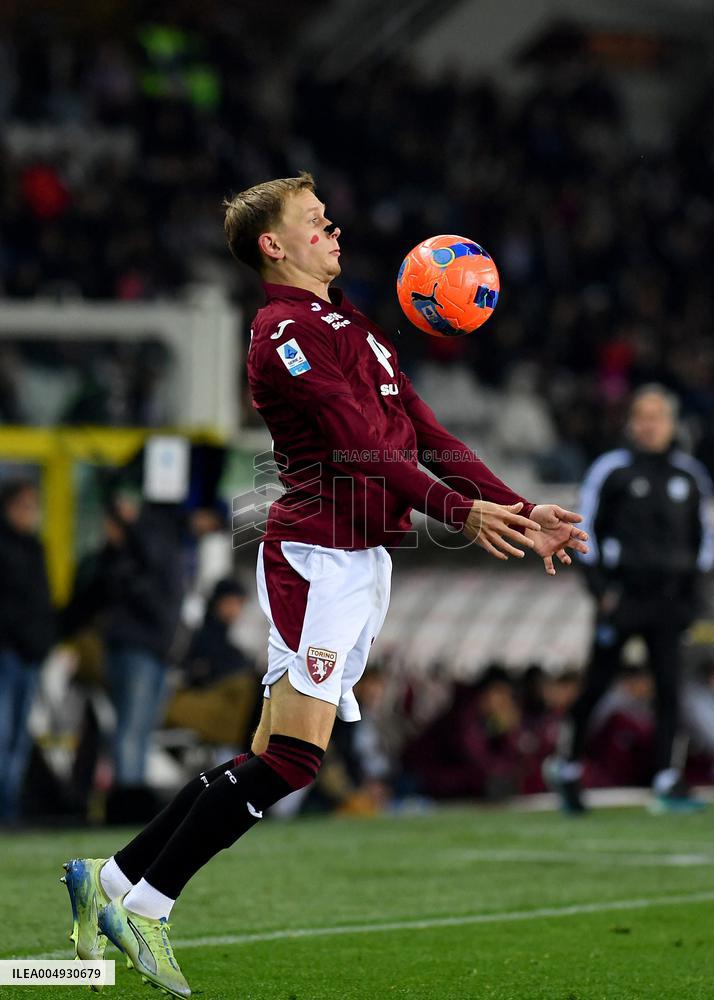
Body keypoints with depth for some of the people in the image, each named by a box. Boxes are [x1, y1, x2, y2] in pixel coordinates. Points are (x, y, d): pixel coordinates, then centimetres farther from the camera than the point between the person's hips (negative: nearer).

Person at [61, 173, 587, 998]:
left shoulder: (353, 327, 22)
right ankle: (142, 906, -9)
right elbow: (357, 441, -18)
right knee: (291, 755, -15)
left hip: (365, 559, 9)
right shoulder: (286, 328, -9)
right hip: (318, 553, -9)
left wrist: (517, 513, 11)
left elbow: (426, 434, 19)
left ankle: (111, 881, 10)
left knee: (274, 757, 5)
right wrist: (460, 512, -25)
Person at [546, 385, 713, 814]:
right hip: (622, 596, -2)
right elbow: (588, 529, 3)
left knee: (670, 686, -5)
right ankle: (566, 766, 16)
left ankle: (669, 782, -5)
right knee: (598, 683, 1)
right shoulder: (612, 470, -1)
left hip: (669, 597, 3)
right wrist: (599, 585, -4)